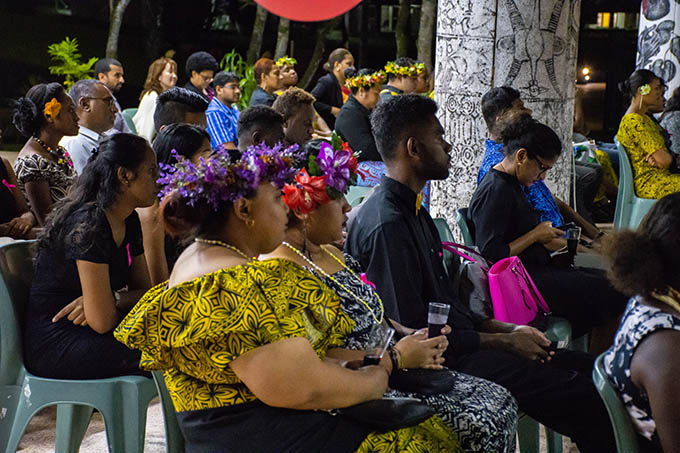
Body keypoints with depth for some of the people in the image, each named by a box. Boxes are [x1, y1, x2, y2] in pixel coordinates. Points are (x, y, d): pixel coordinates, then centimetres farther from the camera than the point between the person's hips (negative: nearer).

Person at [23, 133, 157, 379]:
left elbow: (144, 290, 8)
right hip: (55, 346, -9)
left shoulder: (129, 222, 7)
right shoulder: (89, 224, -22)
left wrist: (111, 300, -12)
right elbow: (102, 322, -24)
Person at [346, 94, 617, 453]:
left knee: (588, 367, 6)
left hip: (460, 341, 10)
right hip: (446, 362, -10)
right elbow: (413, 334, -21)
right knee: (587, 399, -16)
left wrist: (508, 329, 8)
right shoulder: (387, 225, -19)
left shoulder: (412, 211, 15)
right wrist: (503, 342, -12)